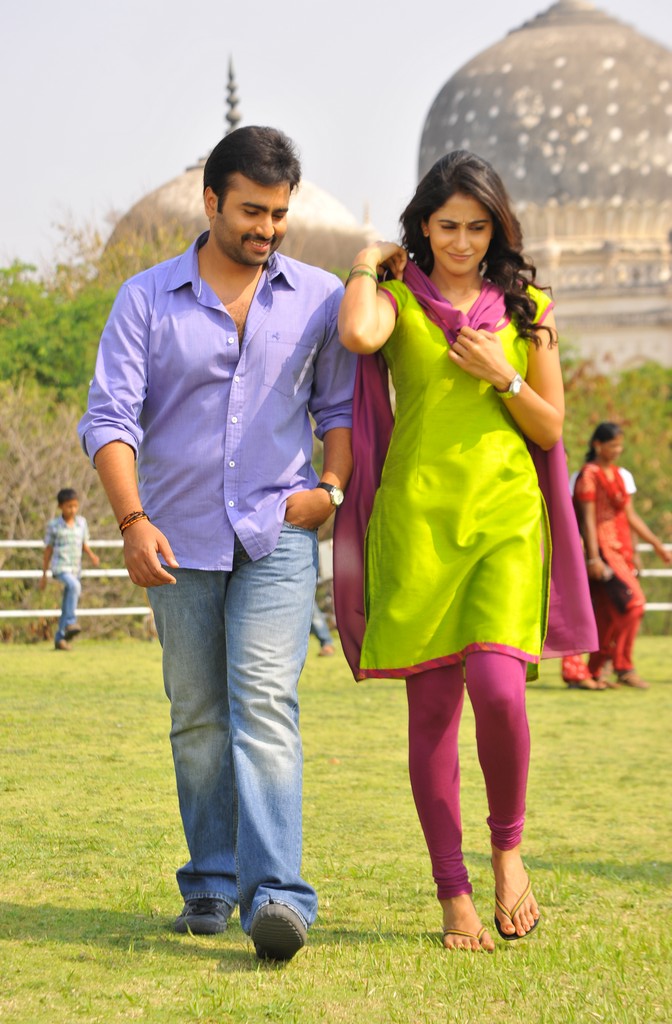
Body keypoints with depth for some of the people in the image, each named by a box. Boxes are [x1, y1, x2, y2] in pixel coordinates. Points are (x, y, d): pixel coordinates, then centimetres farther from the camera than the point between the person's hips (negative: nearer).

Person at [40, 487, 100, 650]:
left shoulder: (81, 522, 7)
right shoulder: (53, 525, -2)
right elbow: (48, 550, 3)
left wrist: (92, 556, -8)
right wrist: (44, 575, 6)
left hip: (76, 569, 5)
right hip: (60, 568, -5)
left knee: (67, 606, 7)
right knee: (74, 586, -33)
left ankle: (60, 638, 18)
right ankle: (71, 623, -31)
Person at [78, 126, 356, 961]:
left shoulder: (319, 298, 4)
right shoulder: (147, 300, 1)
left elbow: (342, 404, 13)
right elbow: (110, 417, -5)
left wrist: (332, 487, -4)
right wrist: (133, 521, -17)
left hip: (278, 536, -1)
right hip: (180, 541, 1)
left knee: (264, 705, -16)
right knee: (198, 718, 9)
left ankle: (278, 894, -24)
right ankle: (212, 882, 21)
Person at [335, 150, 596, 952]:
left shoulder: (524, 309, 12)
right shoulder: (400, 299, 4)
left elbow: (550, 428, 13)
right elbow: (358, 334, -21)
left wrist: (501, 376, -4)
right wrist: (367, 265, -3)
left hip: (505, 515, 1)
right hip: (418, 516, -1)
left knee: (498, 688, -17)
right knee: (432, 706, 0)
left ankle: (508, 845, 9)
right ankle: (453, 895, 9)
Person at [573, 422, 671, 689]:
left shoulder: (619, 475, 17)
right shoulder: (589, 475, -6)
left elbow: (630, 517, 21)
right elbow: (588, 519, -12)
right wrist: (593, 557, -19)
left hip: (621, 549, 8)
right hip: (603, 548, -8)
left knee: (609, 616, 5)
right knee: (633, 602, -18)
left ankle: (594, 671, 9)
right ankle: (623, 667, -13)